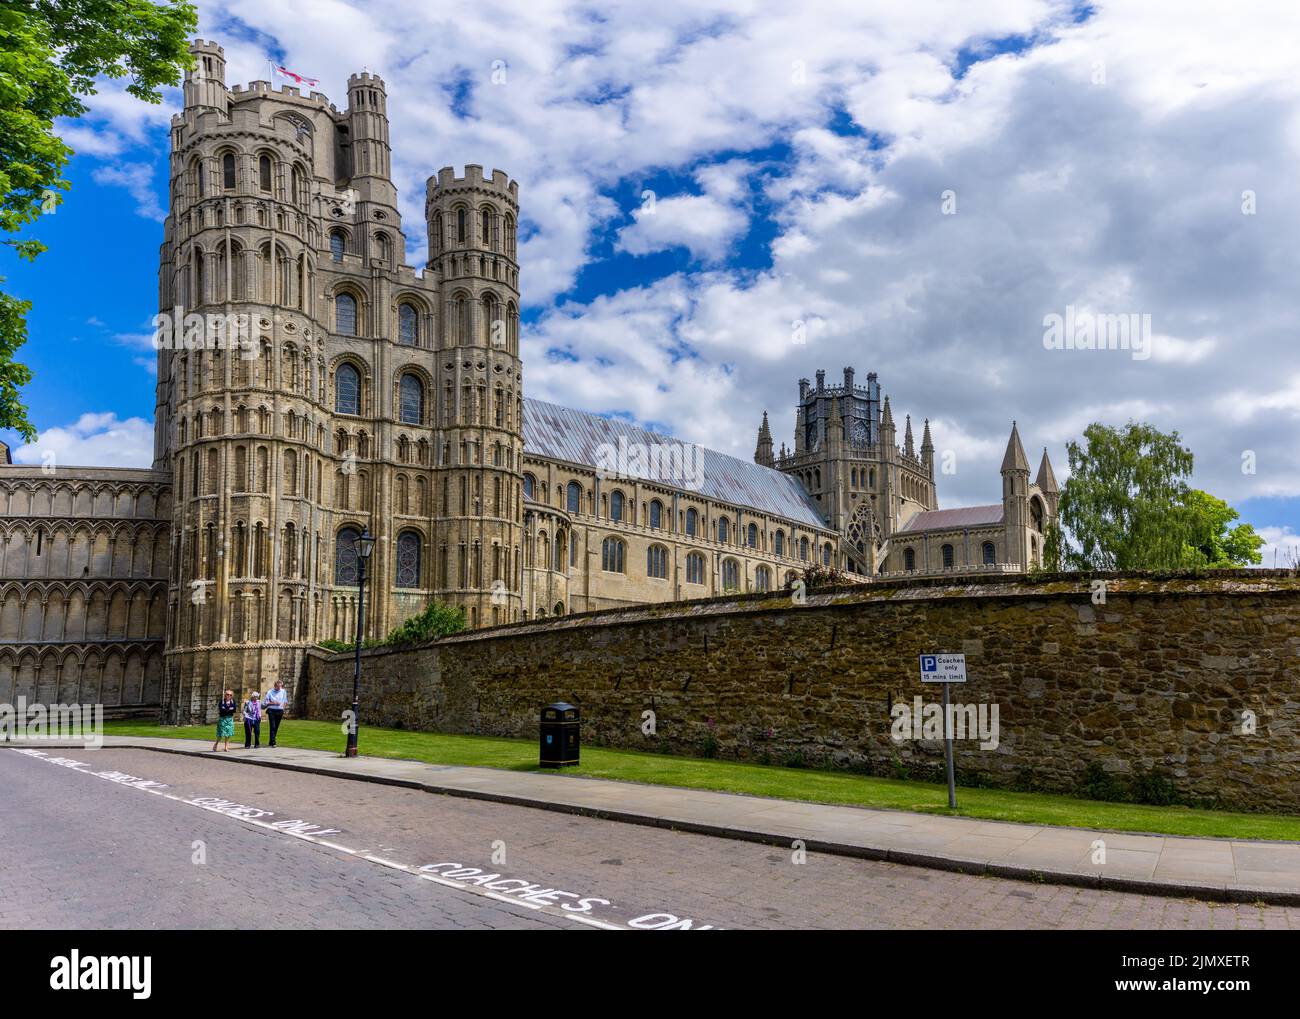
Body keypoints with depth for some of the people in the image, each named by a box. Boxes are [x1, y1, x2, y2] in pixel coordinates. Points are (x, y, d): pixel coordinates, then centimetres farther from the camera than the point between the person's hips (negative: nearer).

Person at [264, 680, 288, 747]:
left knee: (276, 727, 7)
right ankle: (273, 742, -14)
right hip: (272, 711, -3)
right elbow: (265, 702, 1)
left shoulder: (283, 692, 8)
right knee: (273, 726, -11)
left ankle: (271, 742, 18)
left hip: (279, 711, 3)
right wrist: (273, 703, -12)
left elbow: (286, 702, 14)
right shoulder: (270, 692, 1)